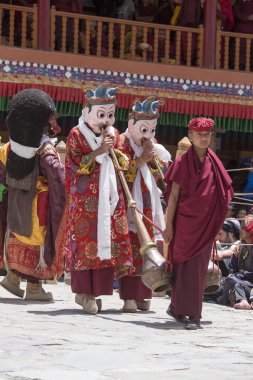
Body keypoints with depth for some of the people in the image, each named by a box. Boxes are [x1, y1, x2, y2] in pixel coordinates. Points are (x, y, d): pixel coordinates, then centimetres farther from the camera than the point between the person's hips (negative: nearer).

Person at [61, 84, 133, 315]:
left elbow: (125, 165, 13)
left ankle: (95, 290, 8)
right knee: (85, 240, -7)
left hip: (109, 198, 5)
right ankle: (84, 292, -2)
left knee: (108, 240, 1)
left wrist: (114, 149, -6)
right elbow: (76, 165, -11)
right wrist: (99, 151, -18)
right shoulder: (77, 135, -3)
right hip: (84, 198, -5)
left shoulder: (114, 134, 12)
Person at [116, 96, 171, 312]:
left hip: (149, 202, 6)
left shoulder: (153, 145, 14)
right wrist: (141, 160, -17)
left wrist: (153, 156, -7)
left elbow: (163, 172, 8)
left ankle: (143, 296, 9)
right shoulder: (123, 143, -4)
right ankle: (129, 297, -11)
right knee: (130, 247, -11)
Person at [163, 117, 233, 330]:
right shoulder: (183, 163, -3)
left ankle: (178, 308, 14)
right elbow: (173, 195, -3)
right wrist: (169, 225, -7)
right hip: (185, 222, -3)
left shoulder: (214, 164, 7)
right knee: (184, 266, -2)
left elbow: (222, 195, 12)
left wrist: (217, 225, 9)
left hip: (206, 224, 3)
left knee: (199, 267, 3)